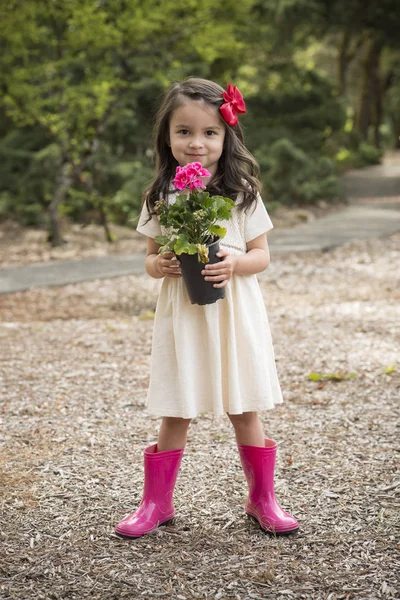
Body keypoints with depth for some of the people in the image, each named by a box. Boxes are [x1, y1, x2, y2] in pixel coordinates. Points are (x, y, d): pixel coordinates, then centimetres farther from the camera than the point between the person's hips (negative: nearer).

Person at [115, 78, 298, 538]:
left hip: (235, 314, 0)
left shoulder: (242, 191, -1)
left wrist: (235, 264, -19)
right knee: (175, 414, 5)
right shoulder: (161, 197, 2)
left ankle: (262, 499, 23)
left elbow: (261, 254, 2)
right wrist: (160, 266, -14)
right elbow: (151, 256, 9)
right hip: (181, 316, 1)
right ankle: (157, 502, 20)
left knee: (245, 410, 7)